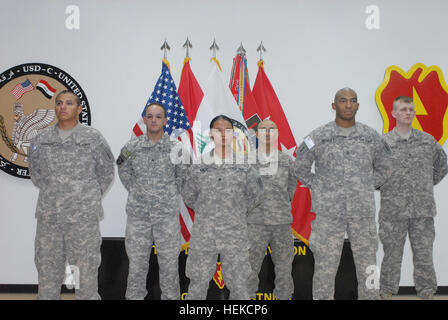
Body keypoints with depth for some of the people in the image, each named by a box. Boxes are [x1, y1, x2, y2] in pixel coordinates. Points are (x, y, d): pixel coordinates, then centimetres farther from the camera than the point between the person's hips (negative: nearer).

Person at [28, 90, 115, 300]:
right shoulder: (40, 140, 6)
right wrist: (52, 195, 12)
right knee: (47, 271, 11)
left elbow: (106, 172, 7)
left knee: (85, 273, 3)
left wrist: (90, 198, 5)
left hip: (84, 217, -3)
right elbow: (35, 173, 19)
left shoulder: (93, 138, -3)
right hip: (48, 217, 3)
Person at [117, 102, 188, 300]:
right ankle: (134, 296, 21)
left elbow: (183, 175, 9)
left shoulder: (176, 148, -2)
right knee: (136, 262, 8)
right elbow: (124, 172, 15)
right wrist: (136, 192, 8)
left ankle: (171, 296, 19)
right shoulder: (132, 147, 1)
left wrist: (170, 194, 4)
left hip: (167, 213, -1)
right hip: (138, 213, 1)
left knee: (169, 261, 6)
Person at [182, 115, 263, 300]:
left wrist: (239, 211, 8)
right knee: (197, 286, 8)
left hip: (235, 237, 0)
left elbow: (255, 194, 14)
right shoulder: (199, 167, 0)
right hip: (203, 237, 0)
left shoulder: (245, 168, 0)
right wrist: (204, 212, 7)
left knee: (239, 287, 6)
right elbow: (188, 195, 12)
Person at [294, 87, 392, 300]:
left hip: (363, 213, 2)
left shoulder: (371, 136, 6)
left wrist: (367, 188, 9)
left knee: (367, 267, 9)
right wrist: (317, 189, 3)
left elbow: (384, 168, 19)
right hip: (328, 212, -2)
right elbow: (300, 168, 10)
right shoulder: (318, 137, -1)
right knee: (325, 268, 2)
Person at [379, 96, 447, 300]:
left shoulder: (428, 140, 8)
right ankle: (387, 293, 17)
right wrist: (385, 188, 3)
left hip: (423, 209, 2)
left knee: (424, 254, 6)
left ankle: (427, 293, 17)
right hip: (393, 210, -2)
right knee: (392, 254, 5)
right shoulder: (383, 142, -1)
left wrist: (428, 184, 15)